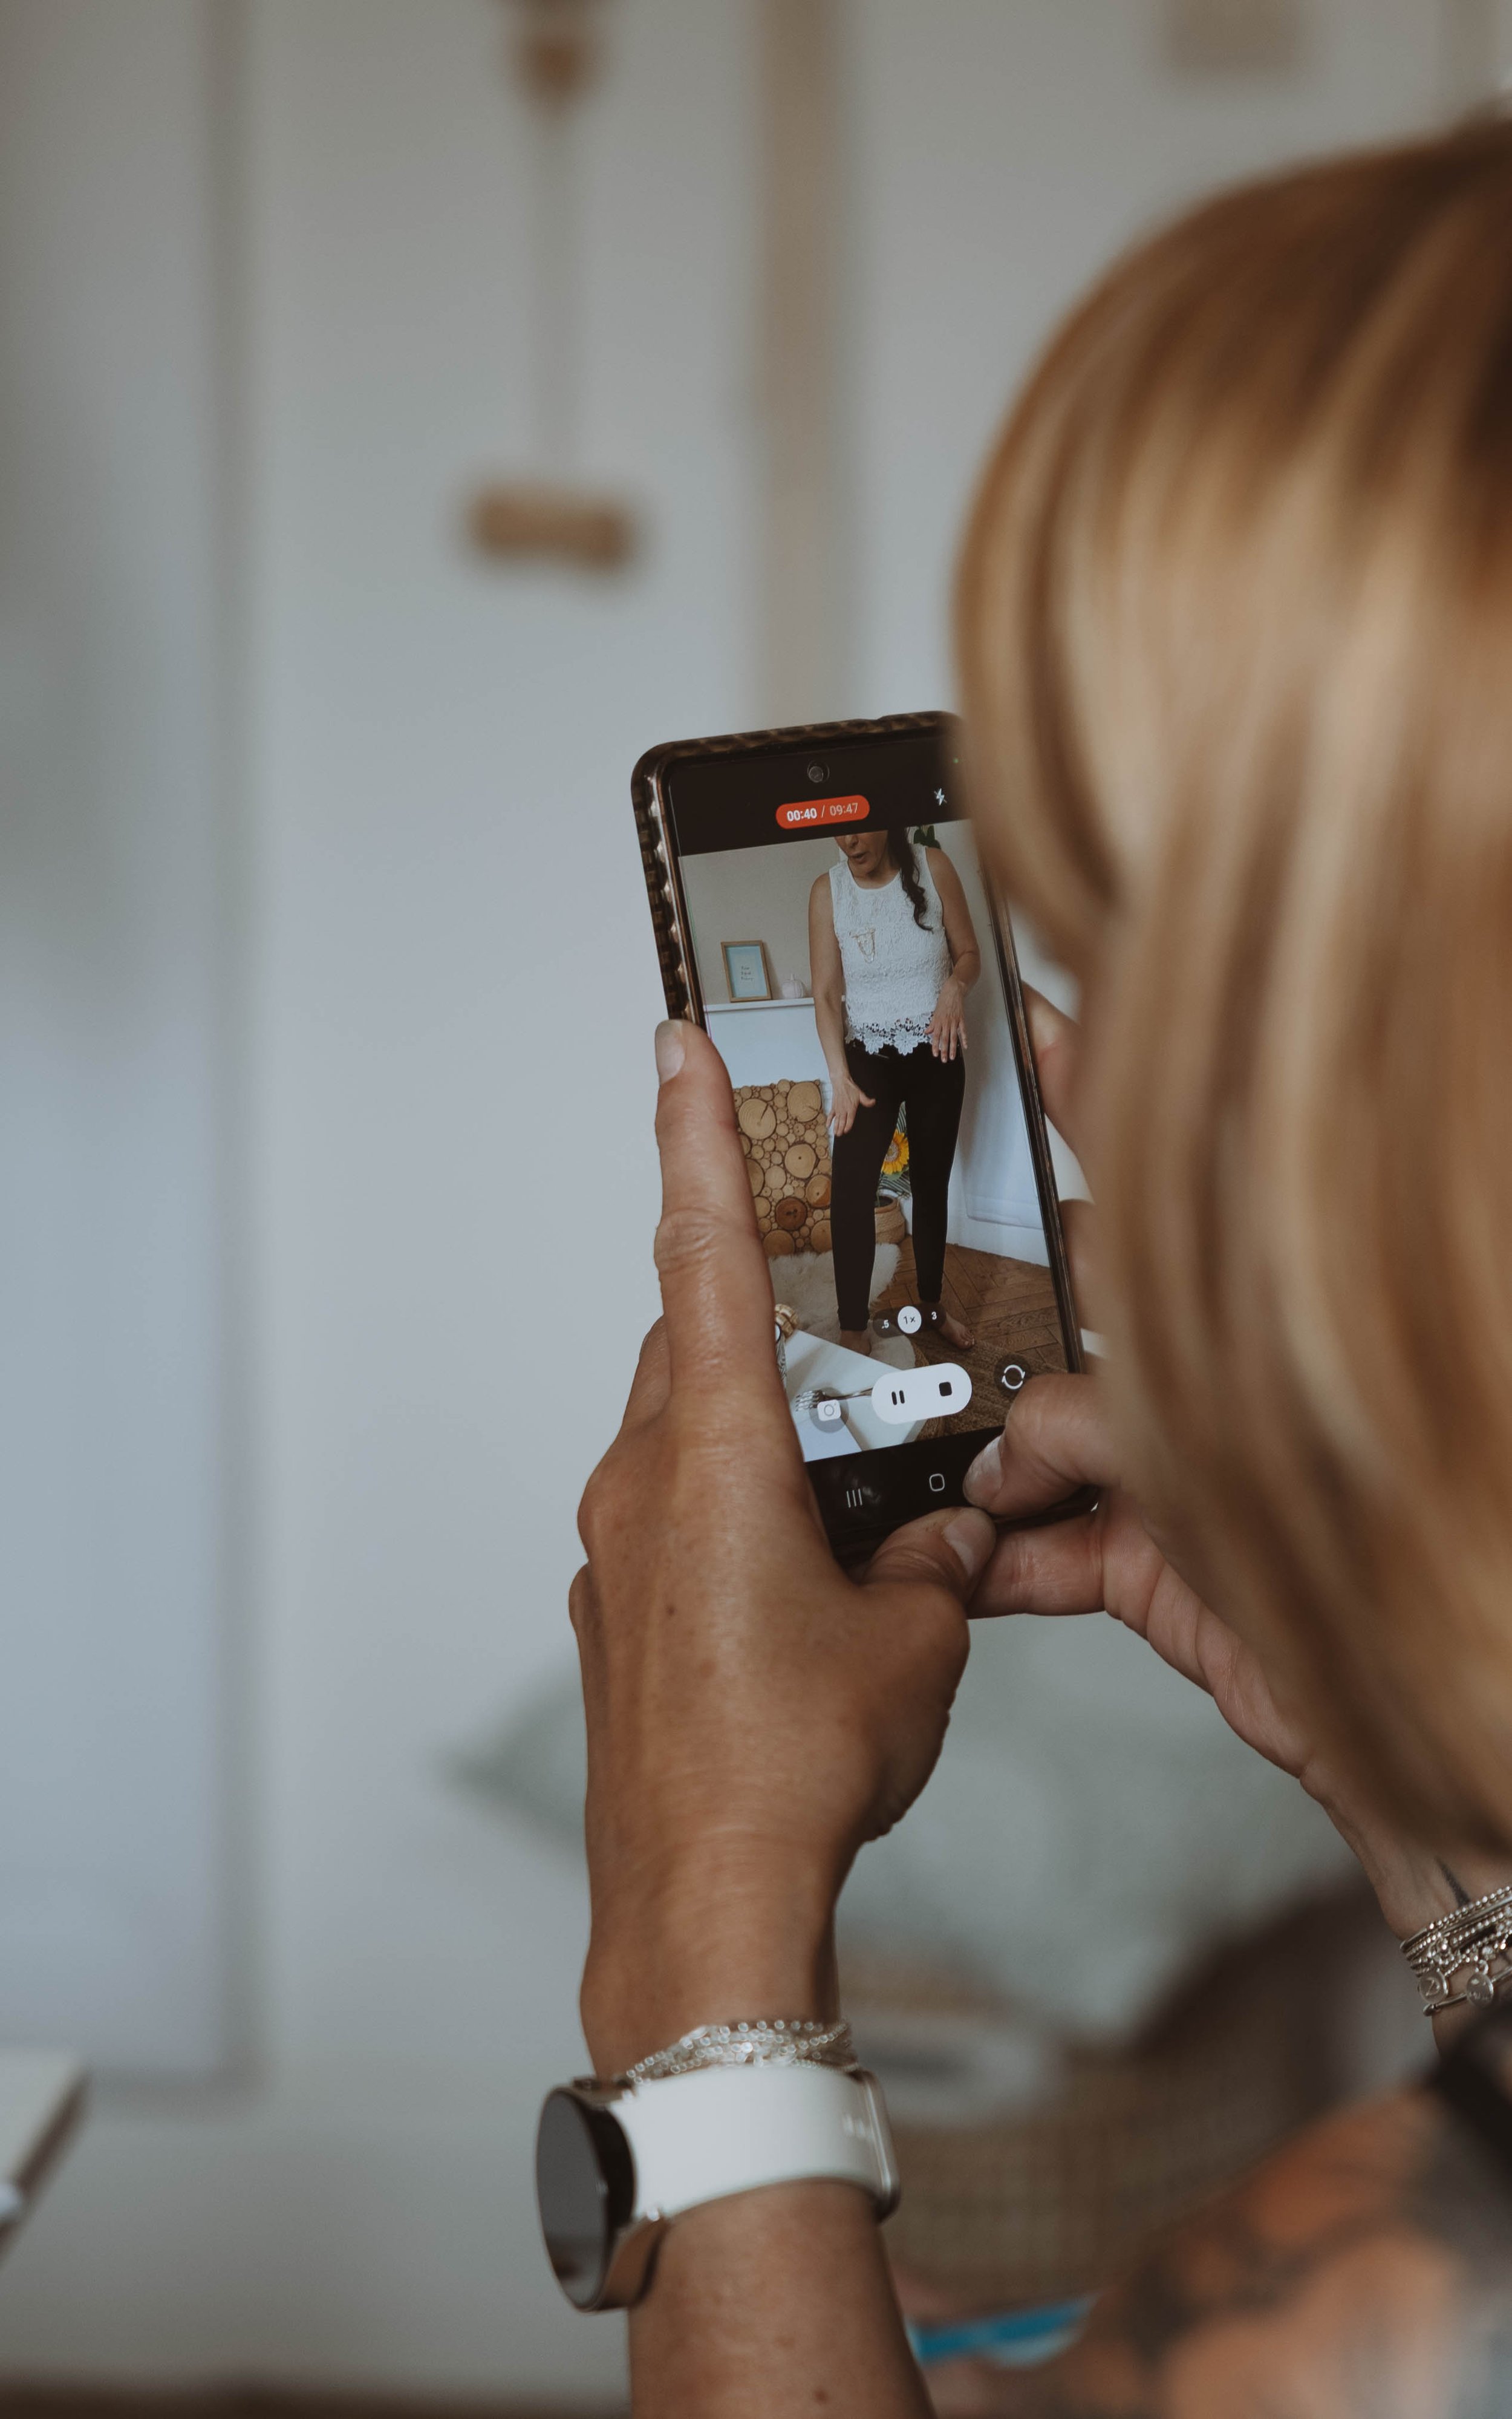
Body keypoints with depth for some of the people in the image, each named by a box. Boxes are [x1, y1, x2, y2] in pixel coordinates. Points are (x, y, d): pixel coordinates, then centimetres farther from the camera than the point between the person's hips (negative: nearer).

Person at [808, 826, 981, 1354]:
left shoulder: (933, 868, -8)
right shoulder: (828, 890, -8)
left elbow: (969, 953, 1)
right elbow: (826, 993, -10)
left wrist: (955, 986, -23)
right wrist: (840, 1078, -20)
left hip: (936, 1053, 2)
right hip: (869, 1056, -1)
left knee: (932, 1182, 14)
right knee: (851, 1187, -20)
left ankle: (932, 1306, 33)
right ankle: (853, 1332, -16)